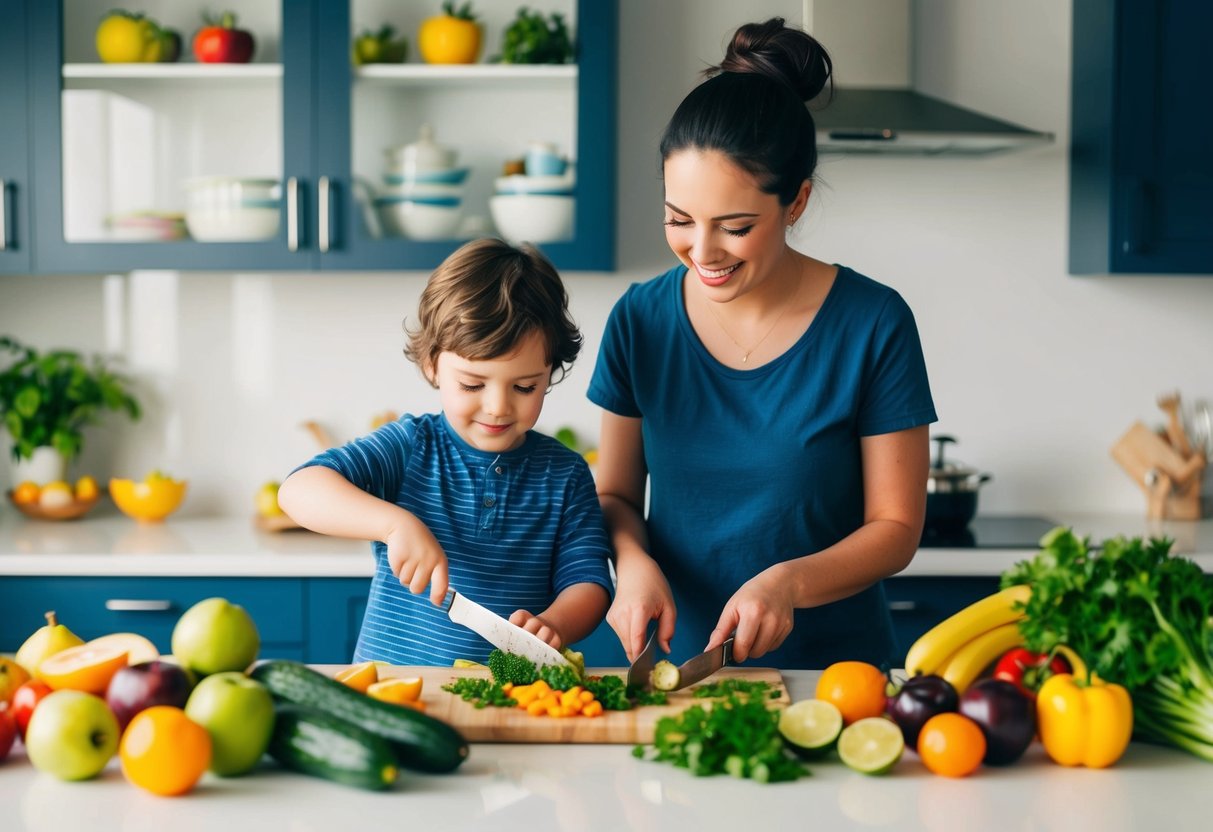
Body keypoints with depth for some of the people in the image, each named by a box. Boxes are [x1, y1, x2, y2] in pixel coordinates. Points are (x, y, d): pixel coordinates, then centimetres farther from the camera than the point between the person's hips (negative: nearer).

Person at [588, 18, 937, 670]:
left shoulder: (874, 325, -5)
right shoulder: (640, 321, 3)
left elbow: (895, 527, -1)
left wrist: (788, 582, -17)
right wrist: (633, 561, -9)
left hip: (832, 666, -2)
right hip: (678, 661, 2)